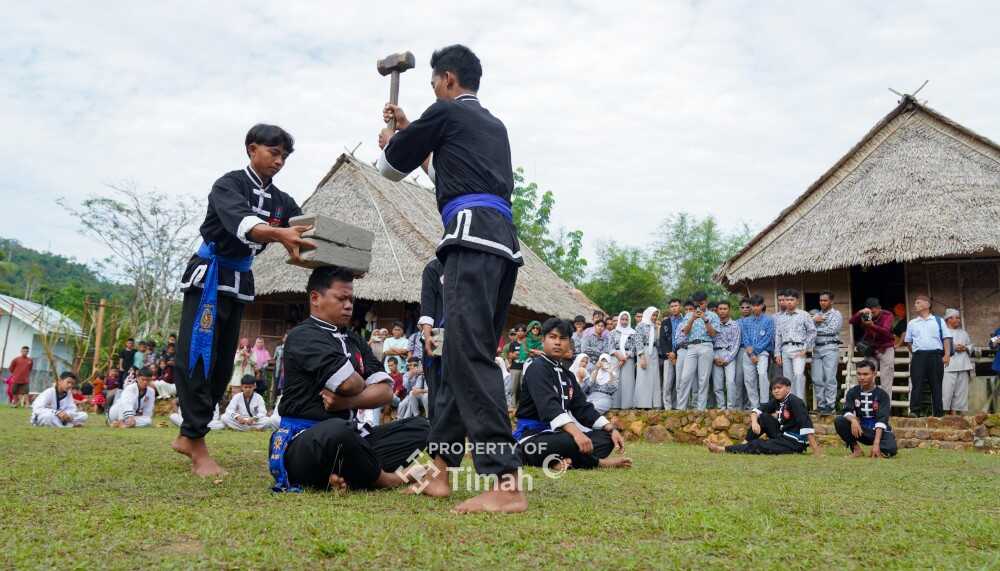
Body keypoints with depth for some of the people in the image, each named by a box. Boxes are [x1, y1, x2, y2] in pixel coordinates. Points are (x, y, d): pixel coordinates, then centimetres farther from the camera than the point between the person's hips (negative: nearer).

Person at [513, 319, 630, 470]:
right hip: (533, 436, -9)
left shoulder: (567, 375, 18)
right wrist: (576, 432, -42)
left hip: (557, 434, 9)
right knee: (574, 442, -36)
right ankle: (598, 462, -7)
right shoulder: (537, 369, -10)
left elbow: (583, 408, 13)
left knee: (606, 437, -2)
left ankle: (564, 460, -22)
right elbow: (548, 406, -27)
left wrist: (612, 429, -2)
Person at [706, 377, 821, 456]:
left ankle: (722, 449, -8)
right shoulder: (776, 401, 5)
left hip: (794, 443, -8)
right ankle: (745, 444, -6)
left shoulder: (794, 402, -20)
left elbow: (806, 424, -27)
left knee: (757, 445, -15)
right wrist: (754, 422, -19)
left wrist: (816, 451, -34)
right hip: (782, 436, 8)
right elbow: (756, 411, 4)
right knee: (763, 417, -3)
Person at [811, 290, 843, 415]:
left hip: (830, 348, -5)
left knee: (830, 378, -6)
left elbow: (832, 330, -10)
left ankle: (830, 405, -2)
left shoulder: (836, 314, 3)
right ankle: (821, 404, 9)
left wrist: (815, 330, 0)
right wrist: (814, 321, -8)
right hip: (817, 349, 5)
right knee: (817, 379, 2)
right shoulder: (817, 314, 19)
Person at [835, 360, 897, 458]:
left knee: (890, 449, -34)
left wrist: (876, 443, -33)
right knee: (839, 421, -23)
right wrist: (853, 420, -41)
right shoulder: (852, 392, -1)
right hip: (861, 429, 3)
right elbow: (847, 412, -15)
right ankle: (856, 448, -8)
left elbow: (881, 420, -21)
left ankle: (879, 449, 1)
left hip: (879, 431, -3)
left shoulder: (882, 395, -10)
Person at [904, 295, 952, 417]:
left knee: (936, 385, 2)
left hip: (936, 355, -1)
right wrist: (915, 352, 8)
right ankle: (915, 412, -11)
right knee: (917, 384, -8)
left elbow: (946, 338, 5)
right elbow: (908, 341, 20)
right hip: (918, 356, 1)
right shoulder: (912, 323, 16)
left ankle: (939, 414, 5)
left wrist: (947, 354, -6)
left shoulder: (938, 321, 11)